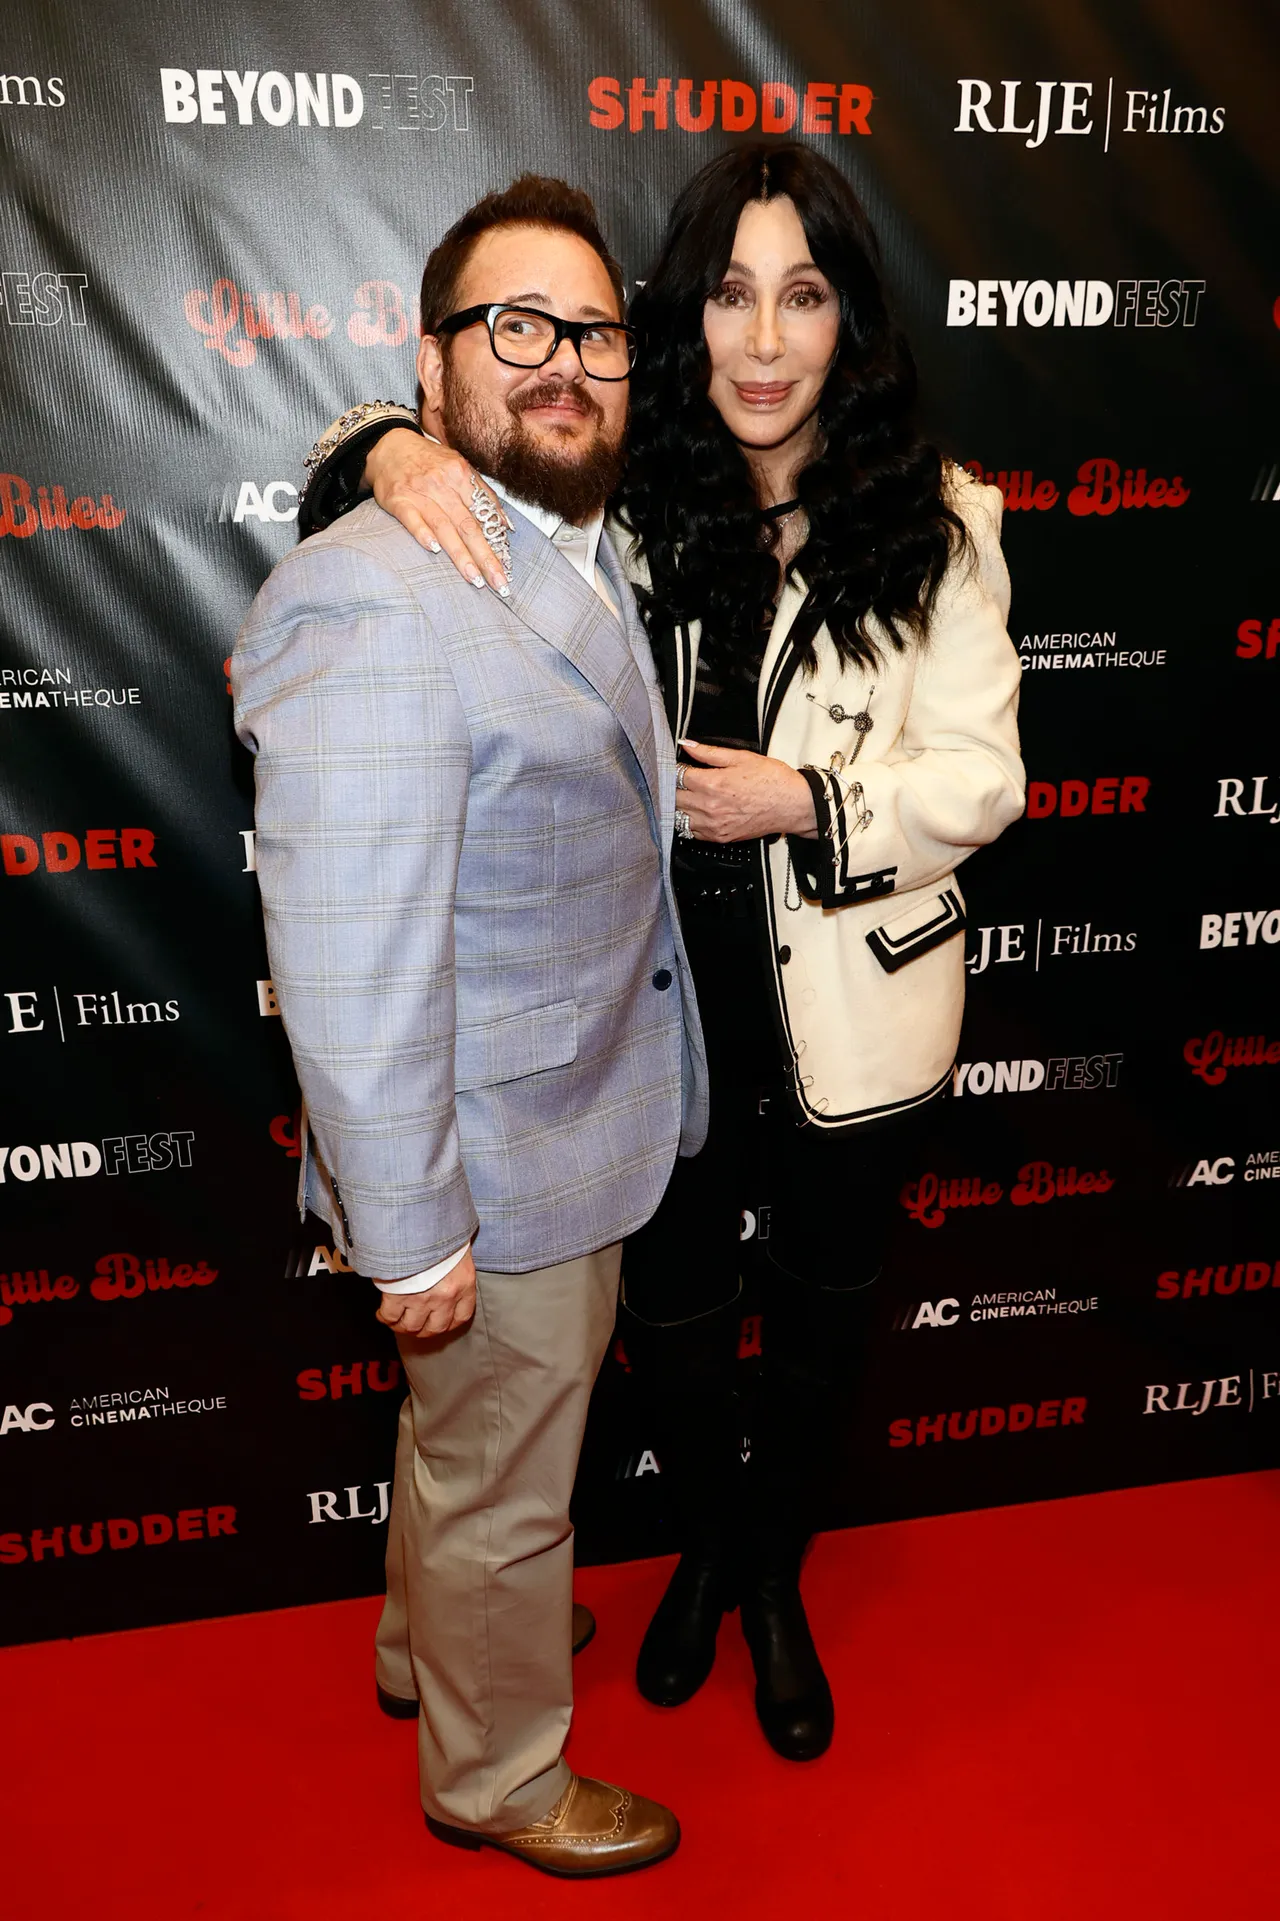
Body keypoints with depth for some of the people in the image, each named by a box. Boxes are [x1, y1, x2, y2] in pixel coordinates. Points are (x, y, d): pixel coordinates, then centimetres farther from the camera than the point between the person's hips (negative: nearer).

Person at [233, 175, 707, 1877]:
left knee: (471, 1435, 30)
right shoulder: (374, 605, -27)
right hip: (498, 1171, -9)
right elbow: (352, 967, -27)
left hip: (581, 1118, 9)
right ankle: (495, 1774, 43)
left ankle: (432, 1640, 57)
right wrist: (412, 1235, -21)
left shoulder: (577, 554, 6)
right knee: (500, 1483, 15)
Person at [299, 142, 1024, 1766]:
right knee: (668, 1310, 18)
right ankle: (704, 1548, 51)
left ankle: (776, 1578, 49)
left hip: (845, 1009, 0)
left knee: (821, 1314, 19)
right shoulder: (620, 498, -6)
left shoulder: (932, 526, -8)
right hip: (660, 995, 1)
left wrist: (805, 801, -21)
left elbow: (980, 778, -6)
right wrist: (396, 453, -22)